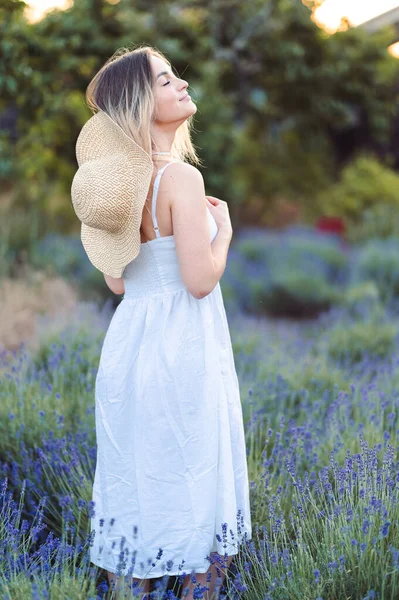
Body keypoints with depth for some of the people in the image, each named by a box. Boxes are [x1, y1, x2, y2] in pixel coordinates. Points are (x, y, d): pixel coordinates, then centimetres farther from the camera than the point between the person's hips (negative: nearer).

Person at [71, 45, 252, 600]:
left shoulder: (120, 183, 7)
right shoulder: (181, 177, -17)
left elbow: (117, 282, 12)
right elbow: (201, 279, -21)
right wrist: (223, 227, -3)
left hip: (128, 341, 8)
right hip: (181, 347, -8)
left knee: (134, 481, 17)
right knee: (194, 483, 7)